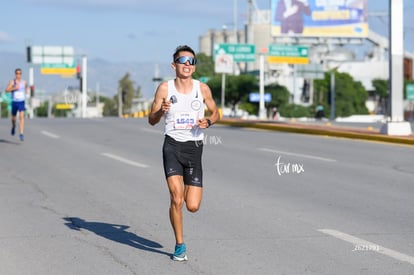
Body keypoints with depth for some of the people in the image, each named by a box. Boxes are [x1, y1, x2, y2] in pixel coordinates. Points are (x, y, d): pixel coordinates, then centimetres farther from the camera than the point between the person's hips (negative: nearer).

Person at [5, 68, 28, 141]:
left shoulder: (24, 82, 3)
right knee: (14, 117, 16)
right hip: (14, 102, 0)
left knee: (22, 116, -18)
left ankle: (21, 134, -23)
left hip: (22, 102, 0)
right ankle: (13, 126, 53)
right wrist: (14, 88, -26)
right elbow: (7, 90, -17)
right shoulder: (12, 82, -6)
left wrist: (26, 91, 11)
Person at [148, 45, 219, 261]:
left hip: (194, 147, 2)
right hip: (172, 146, -1)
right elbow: (152, 120, 3)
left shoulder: (203, 89, 2)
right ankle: (180, 246, 4)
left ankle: (184, 192, 35)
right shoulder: (165, 88, -2)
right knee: (176, 199, -16)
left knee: (193, 206, -3)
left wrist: (208, 121, -8)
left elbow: (215, 113, 15)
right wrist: (161, 110, -19)